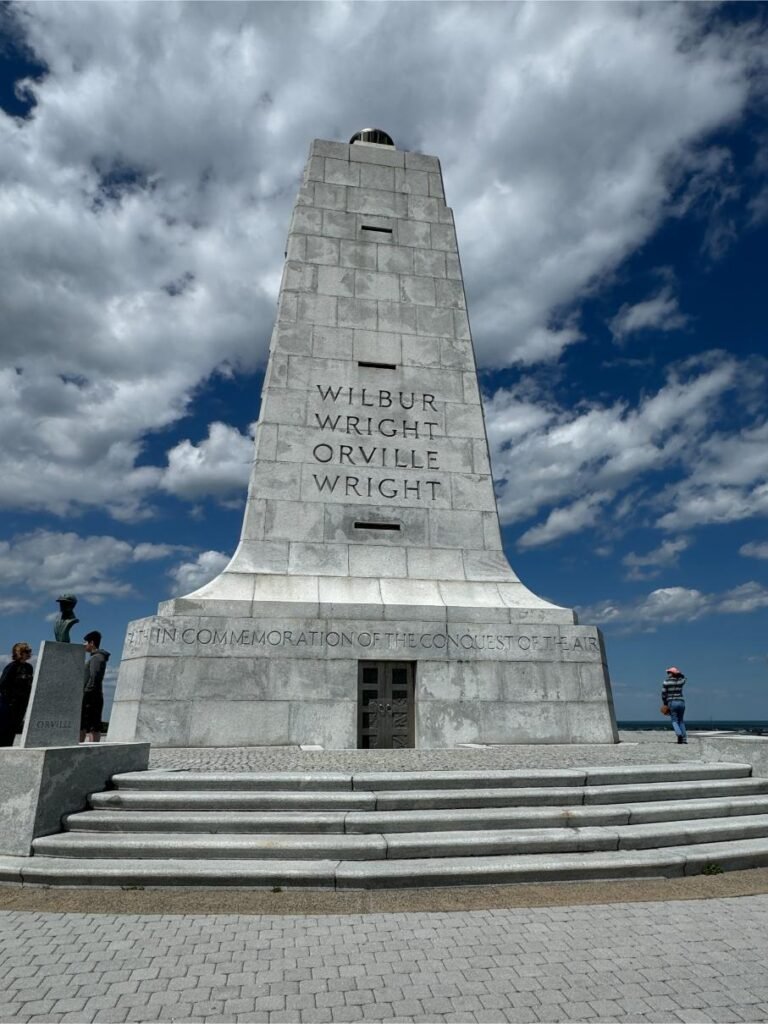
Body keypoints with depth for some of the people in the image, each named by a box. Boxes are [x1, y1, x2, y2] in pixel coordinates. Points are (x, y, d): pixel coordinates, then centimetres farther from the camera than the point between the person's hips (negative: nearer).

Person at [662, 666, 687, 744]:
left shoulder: (666, 682, -4)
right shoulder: (681, 681, 4)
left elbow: (663, 694, -3)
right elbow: (683, 677, 30)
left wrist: (665, 704, 9)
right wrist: (678, 673, 12)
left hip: (672, 703, -3)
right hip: (681, 702, 3)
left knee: (674, 721, 1)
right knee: (681, 721, 14)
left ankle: (679, 734, -23)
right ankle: (684, 738, 7)